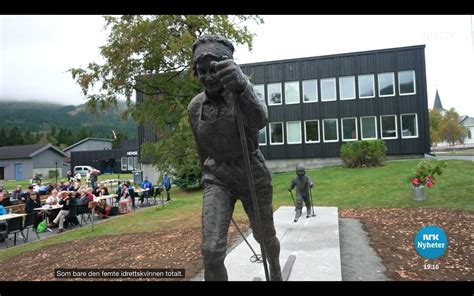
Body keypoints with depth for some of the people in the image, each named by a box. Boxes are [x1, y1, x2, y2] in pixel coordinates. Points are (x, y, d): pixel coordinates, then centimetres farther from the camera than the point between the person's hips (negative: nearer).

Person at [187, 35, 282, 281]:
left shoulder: (241, 94, -14)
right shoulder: (195, 107, -2)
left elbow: (259, 120, -39)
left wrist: (241, 88, -58)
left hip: (253, 174, -2)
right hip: (217, 178, 2)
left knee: (265, 236, 17)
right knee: (211, 251, -12)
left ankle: (276, 274, 51)